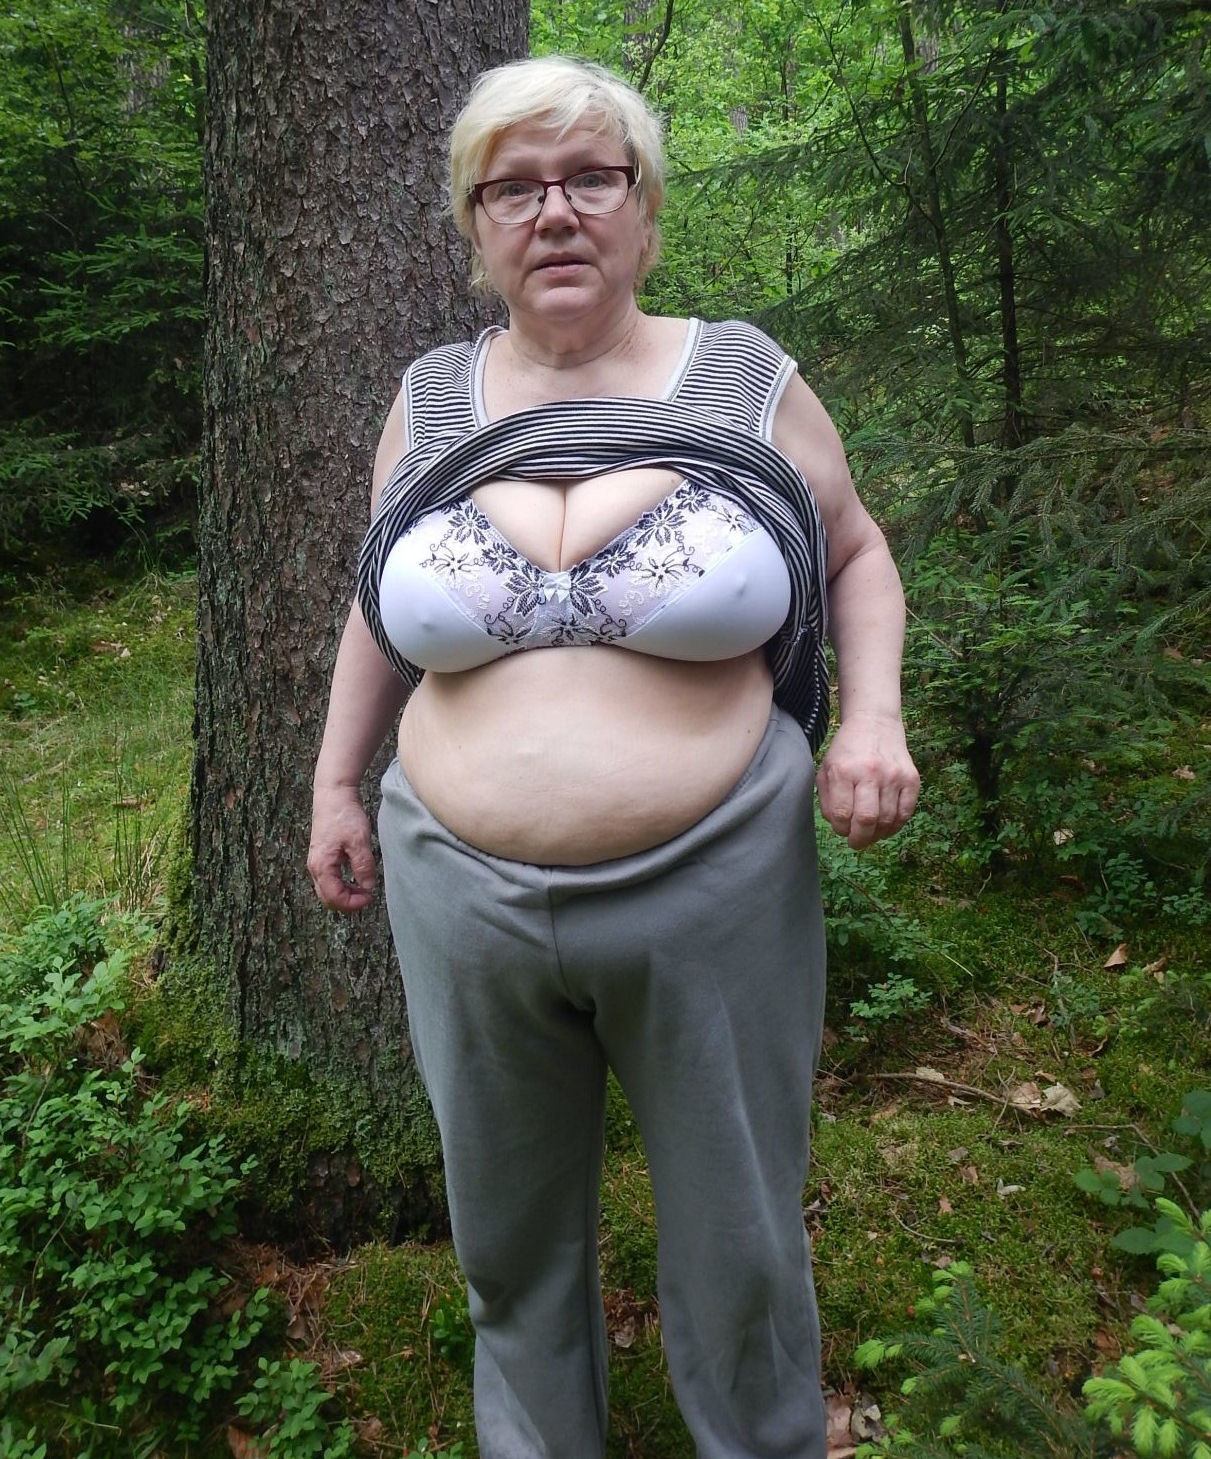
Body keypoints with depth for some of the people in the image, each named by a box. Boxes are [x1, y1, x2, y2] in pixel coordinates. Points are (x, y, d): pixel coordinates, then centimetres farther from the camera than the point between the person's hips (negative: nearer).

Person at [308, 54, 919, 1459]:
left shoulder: (748, 382, -2)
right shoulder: (429, 401, 5)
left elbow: (855, 554, 8)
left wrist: (873, 712, -8)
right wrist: (335, 780, 13)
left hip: (714, 890, -2)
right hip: (467, 902, 3)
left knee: (740, 1240, 16)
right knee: (511, 1238, 21)